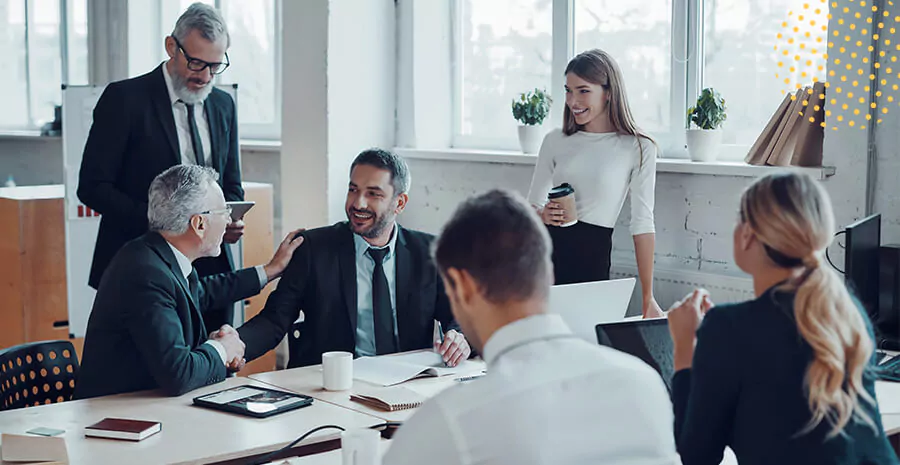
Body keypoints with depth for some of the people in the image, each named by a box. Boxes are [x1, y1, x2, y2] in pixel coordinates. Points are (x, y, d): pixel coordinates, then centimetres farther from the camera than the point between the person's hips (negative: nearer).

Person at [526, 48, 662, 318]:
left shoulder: (639, 148, -2)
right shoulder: (555, 142, 9)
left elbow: (642, 223, -4)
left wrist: (648, 298, -6)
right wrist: (543, 216, -12)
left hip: (592, 258, -3)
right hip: (544, 248, 3)